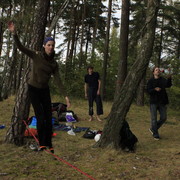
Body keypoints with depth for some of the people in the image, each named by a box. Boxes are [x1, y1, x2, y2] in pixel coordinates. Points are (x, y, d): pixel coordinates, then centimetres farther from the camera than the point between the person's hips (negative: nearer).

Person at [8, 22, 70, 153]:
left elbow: (58, 80, -4)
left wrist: (66, 96, -10)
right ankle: (42, 143, 6)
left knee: (48, 117, -1)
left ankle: (49, 144, 11)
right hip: (33, 89, -4)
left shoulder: (54, 63, -2)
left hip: (45, 90, 4)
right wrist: (14, 33, -34)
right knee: (40, 117, -9)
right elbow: (20, 47, -19)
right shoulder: (36, 56, -11)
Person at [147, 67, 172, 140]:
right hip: (153, 102, -2)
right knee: (154, 119, 0)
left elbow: (168, 85, -19)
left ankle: (153, 129, 24)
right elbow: (148, 90, -8)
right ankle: (155, 134, 13)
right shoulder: (150, 81, 1)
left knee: (163, 118, 4)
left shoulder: (163, 80, 2)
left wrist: (169, 78, -40)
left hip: (162, 102, 2)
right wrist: (155, 89, -28)